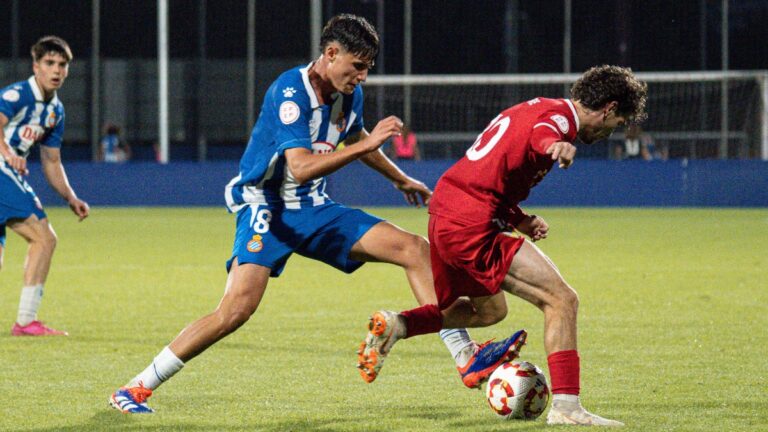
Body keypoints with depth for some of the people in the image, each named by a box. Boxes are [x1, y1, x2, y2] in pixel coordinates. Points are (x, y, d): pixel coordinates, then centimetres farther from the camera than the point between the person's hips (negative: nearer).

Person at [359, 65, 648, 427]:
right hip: (472, 226, -10)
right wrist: (555, 145, -58)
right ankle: (566, 406, -16)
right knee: (561, 299, -11)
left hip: (443, 218, 10)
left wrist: (517, 219, 13)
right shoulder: (559, 114, -8)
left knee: (490, 310, 30)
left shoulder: (536, 108, 23)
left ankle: (396, 325, 20)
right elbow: (541, 133, -35)